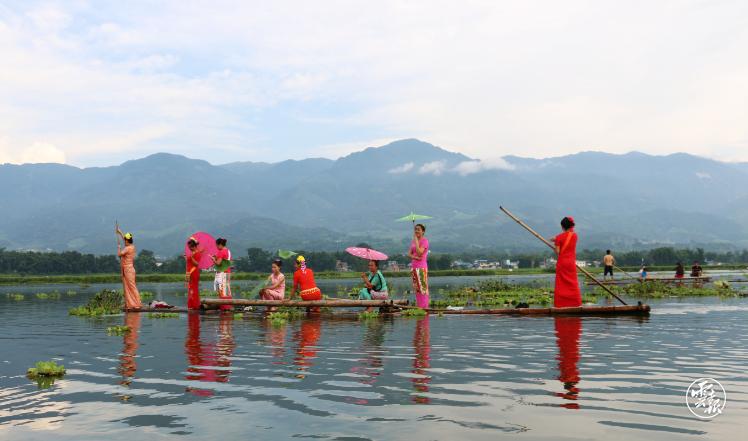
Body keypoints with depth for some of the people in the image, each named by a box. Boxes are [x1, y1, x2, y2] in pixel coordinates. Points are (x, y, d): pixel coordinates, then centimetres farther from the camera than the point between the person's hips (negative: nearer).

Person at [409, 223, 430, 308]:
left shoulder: (425, 241, -7)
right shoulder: (413, 241, 15)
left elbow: (419, 252, -19)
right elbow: (409, 254, 10)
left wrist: (416, 239, -14)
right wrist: (415, 257, -12)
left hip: (422, 267, -7)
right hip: (414, 267, 7)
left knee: (423, 288, -8)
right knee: (416, 289, 8)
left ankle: (424, 308, -7)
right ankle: (418, 307, 12)